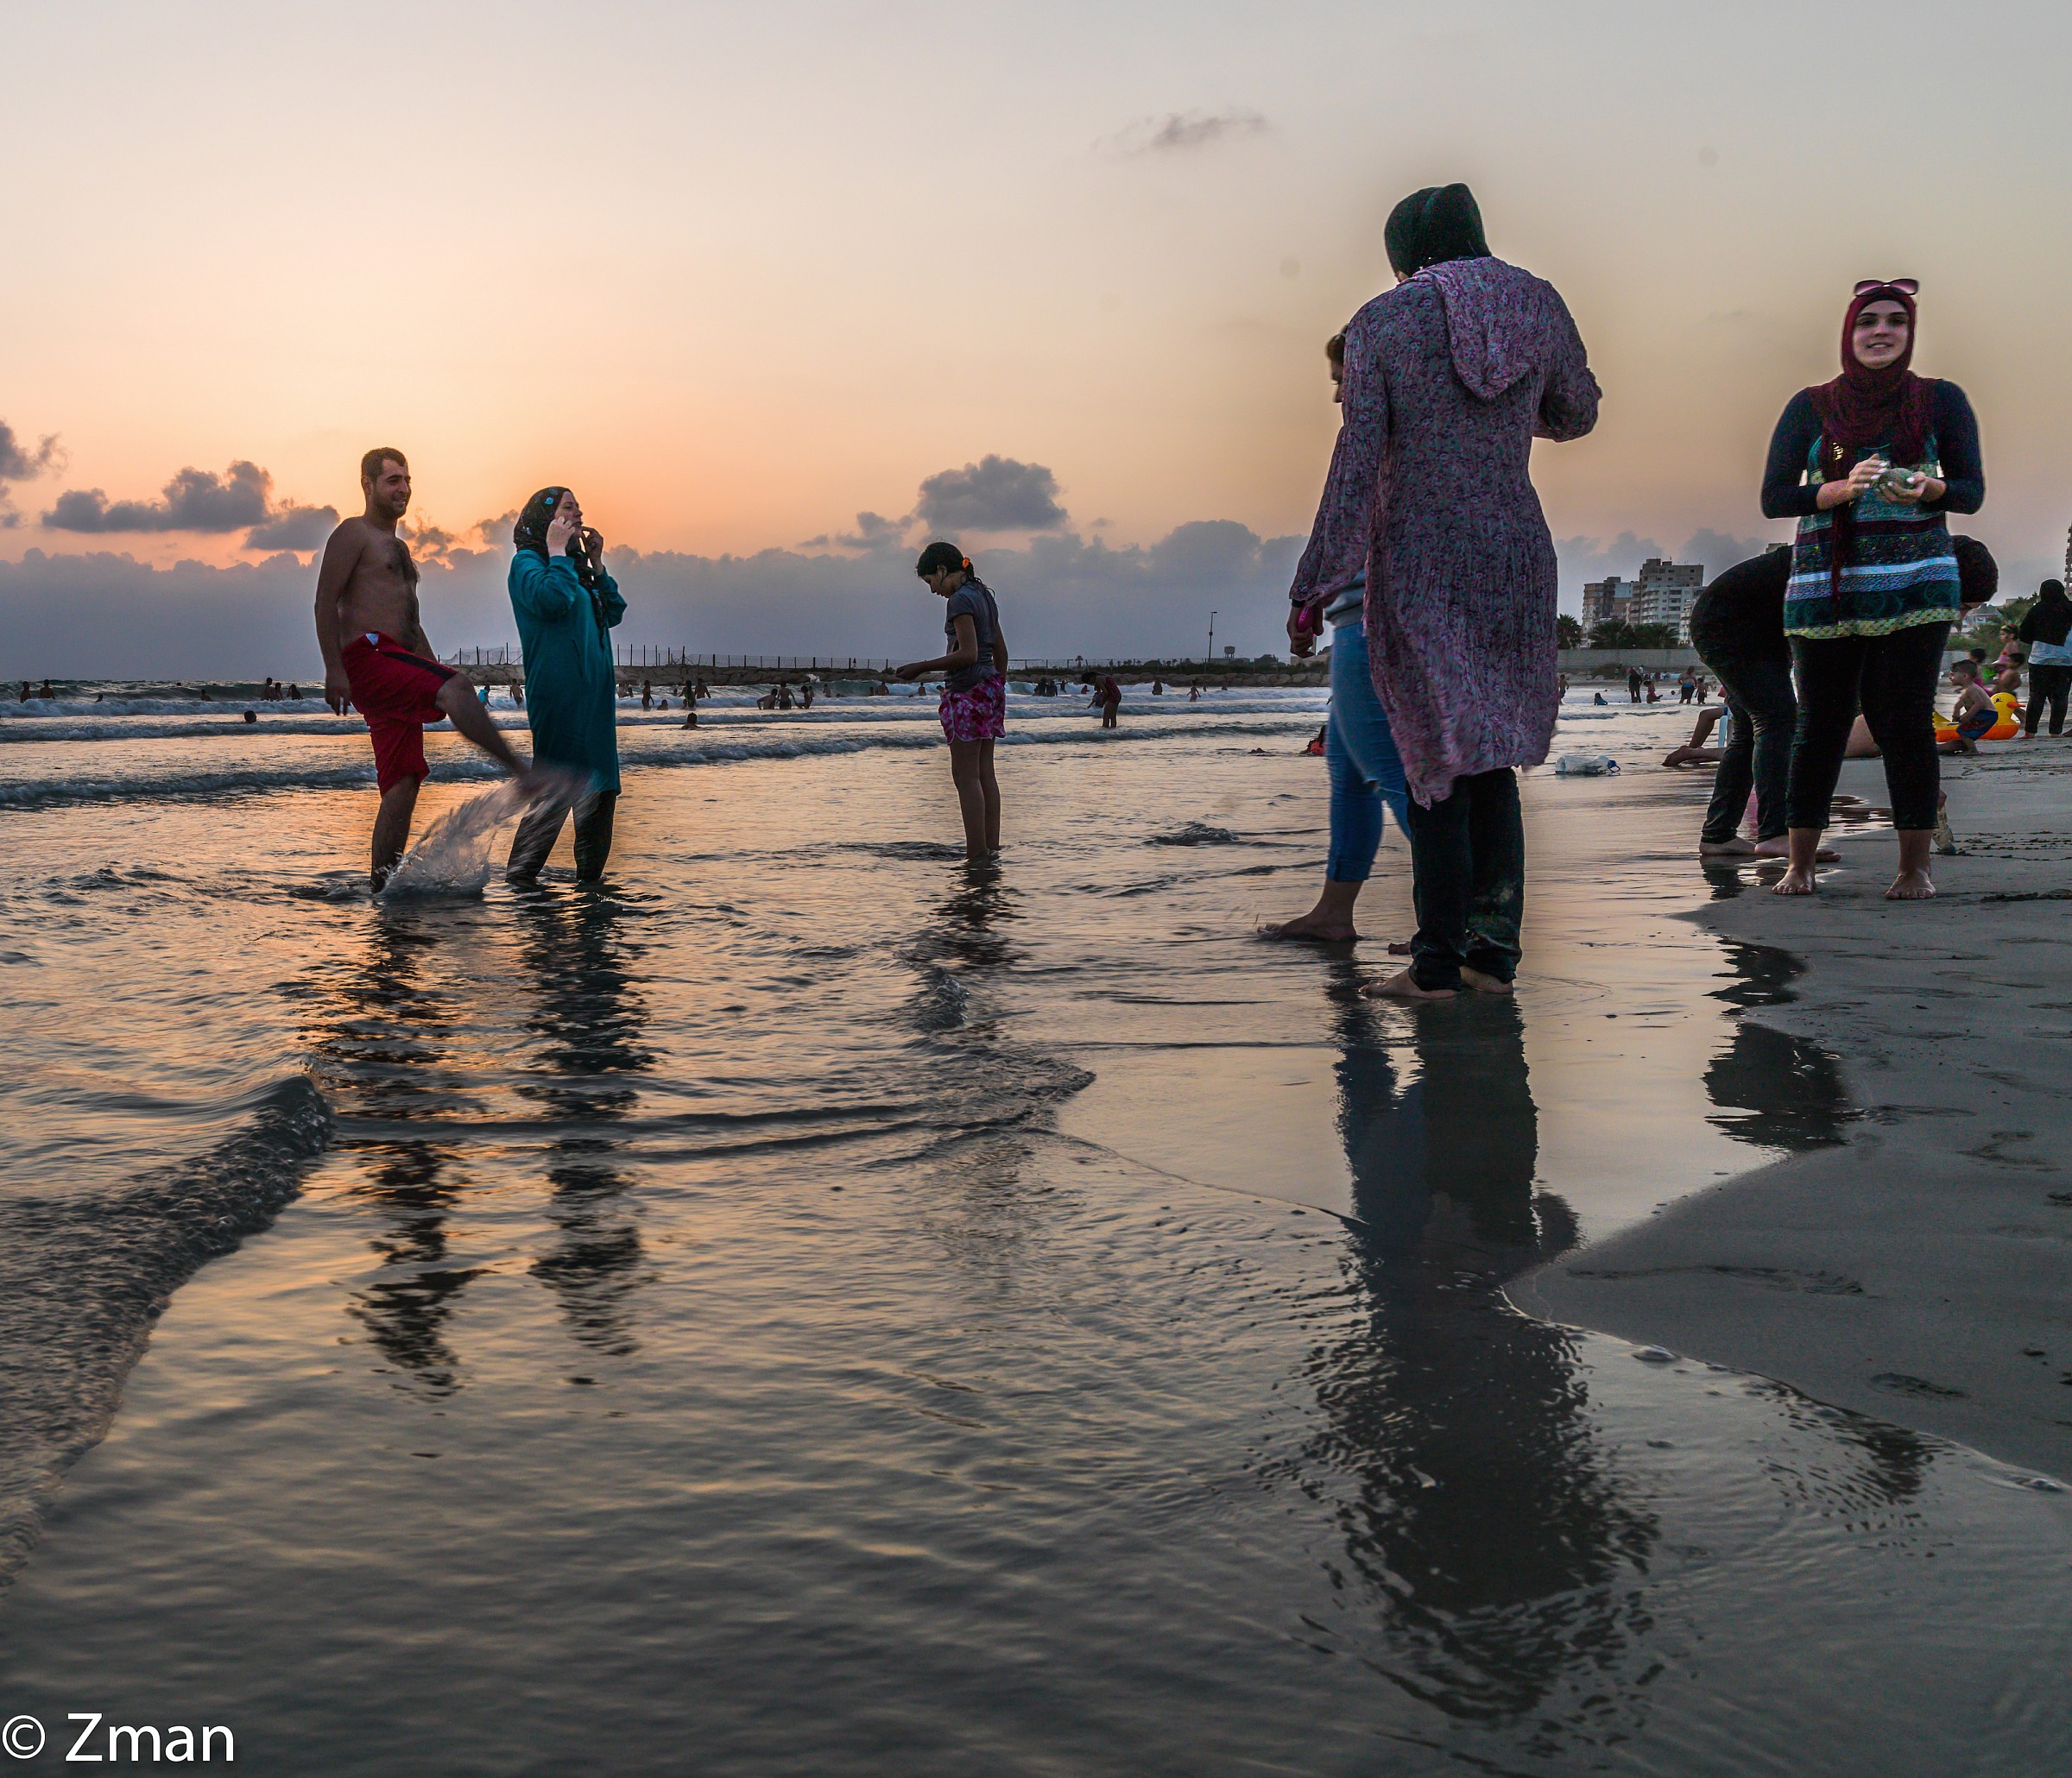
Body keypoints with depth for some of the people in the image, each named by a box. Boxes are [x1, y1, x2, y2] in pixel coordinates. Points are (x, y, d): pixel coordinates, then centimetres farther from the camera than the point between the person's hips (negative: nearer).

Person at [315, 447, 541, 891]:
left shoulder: (397, 547, 29)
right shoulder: (354, 533, 2)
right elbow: (325, 601, -9)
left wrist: (434, 671, 23)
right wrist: (333, 670, -19)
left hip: (398, 670, 9)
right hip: (367, 656, -9)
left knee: (403, 781, 1)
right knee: (456, 688, -31)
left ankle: (383, 884, 2)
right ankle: (522, 773, -40)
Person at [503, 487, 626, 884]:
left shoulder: (577, 567, 23)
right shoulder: (526, 561, -1)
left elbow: (614, 613, 18)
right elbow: (552, 599, -21)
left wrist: (596, 564, 14)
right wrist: (557, 552, -9)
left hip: (595, 694, 9)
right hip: (559, 693, -9)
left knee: (600, 787, 10)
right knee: (557, 790, -13)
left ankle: (589, 880, 18)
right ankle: (516, 880, -11)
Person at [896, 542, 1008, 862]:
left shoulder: (961, 599, -14)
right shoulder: (984, 595, 15)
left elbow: (968, 654, -22)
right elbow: (1001, 651, 20)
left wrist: (922, 667, -17)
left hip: (968, 691, -9)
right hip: (989, 688, 9)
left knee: (966, 776, -7)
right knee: (985, 773, 10)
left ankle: (977, 854, -8)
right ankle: (992, 848, 12)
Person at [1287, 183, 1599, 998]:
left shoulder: (1382, 321, -4)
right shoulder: (1539, 304, 6)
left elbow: (1359, 458, -10)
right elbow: (1577, 413, 20)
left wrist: (1320, 581, -7)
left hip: (1418, 560, -3)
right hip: (1516, 553, 4)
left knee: (1437, 757, 2)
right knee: (1494, 755, 12)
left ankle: (1437, 962, 3)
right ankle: (1494, 952, 12)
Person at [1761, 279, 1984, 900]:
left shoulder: (1941, 400, 8)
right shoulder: (1811, 406, 8)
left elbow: (1973, 492, 8)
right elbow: (1773, 498, 3)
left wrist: (1929, 487, -15)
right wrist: (1842, 488, -15)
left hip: (1914, 583, -1)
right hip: (1824, 586, 1)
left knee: (1905, 721, -7)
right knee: (1821, 722, 1)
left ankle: (1915, 865, 0)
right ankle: (1800, 864, 9)